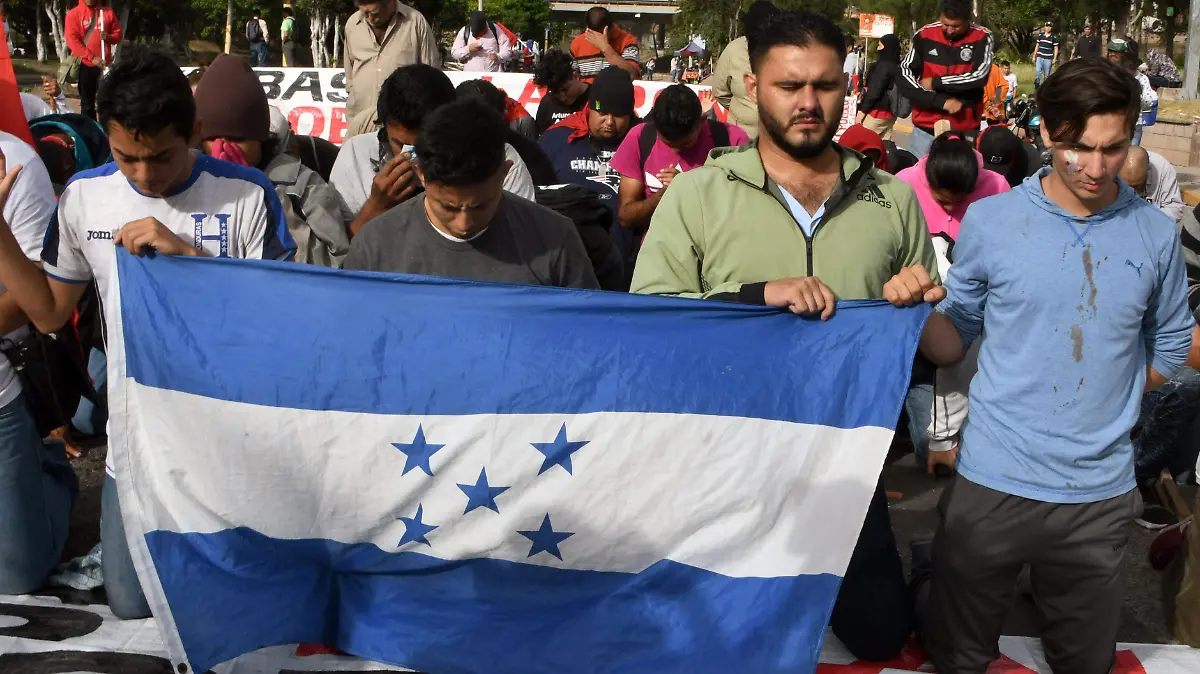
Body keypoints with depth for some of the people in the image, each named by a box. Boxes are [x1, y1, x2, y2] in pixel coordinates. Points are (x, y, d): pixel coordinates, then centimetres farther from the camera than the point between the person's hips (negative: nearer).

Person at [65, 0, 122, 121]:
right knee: (87, 103, 4)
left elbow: (118, 35, 13)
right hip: (84, 65, -1)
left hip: (105, 65, 1)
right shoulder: (73, 14, 0)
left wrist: (108, 37, -11)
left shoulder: (108, 12, 7)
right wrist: (92, 58, -15)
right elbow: (72, 40, -6)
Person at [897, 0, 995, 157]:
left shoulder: (982, 38, -3)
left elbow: (979, 77, -15)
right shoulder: (924, 36, 0)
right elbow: (904, 77, -7)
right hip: (925, 129, 2)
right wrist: (941, 101, -16)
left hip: (965, 131, -2)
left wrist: (934, 82, -10)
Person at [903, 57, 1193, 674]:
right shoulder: (989, 221, -6)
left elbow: (1169, 346, 12)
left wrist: (1102, 405, 4)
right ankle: (931, 575, 43)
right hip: (994, 481, -2)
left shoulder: (1154, 235, -1)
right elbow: (953, 341, 0)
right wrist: (921, 308, -19)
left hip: (1100, 493, 2)